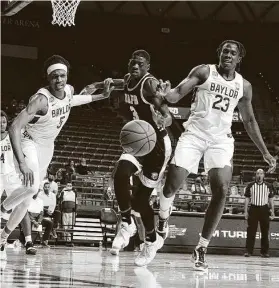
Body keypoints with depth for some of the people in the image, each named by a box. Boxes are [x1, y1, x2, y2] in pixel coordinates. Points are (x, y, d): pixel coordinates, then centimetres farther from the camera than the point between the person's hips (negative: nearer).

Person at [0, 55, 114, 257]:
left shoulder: (69, 90, -12)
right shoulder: (41, 99, -34)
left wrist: (102, 96, 8)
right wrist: (22, 163, -48)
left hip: (47, 145, 7)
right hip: (30, 142, -7)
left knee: (28, 195, 12)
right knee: (31, 187, -31)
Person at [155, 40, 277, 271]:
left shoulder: (244, 86, 8)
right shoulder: (204, 72, -1)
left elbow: (249, 121, 17)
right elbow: (177, 95, -10)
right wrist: (166, 94, -36)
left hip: (221, 139, 2)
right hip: (195, 134, -2)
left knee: (222, 190, -16)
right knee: (172, 183, -14)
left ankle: (202, 249, -9)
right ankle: (163, 218, 23)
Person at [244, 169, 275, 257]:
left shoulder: (268, 186, 6)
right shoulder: (250, 186, 4)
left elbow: (271, 200, 10)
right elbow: (247, 199, 7)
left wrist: (272, 211, 5)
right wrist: (245, 211, 1)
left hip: (264, 210, 1)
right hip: (253, 209, -1)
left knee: (265, 232, 2)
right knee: (251, 231, -3)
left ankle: (264, 252, 8)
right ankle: (248, 251, -1)